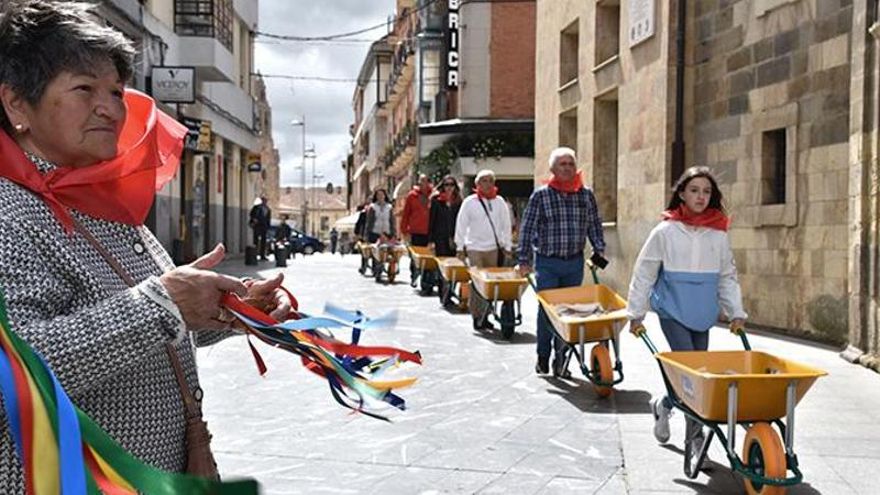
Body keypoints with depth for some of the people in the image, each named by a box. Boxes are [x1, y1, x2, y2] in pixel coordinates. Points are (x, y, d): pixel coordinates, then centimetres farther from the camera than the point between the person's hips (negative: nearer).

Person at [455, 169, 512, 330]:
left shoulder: (499, 202, 8)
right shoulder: (469, 202, 0)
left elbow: (506, 225, 11)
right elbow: (461, 225, 2)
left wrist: (507, 246, 7)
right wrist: (460, 247, -1)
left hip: (494, 249, 3)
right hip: (475, 248, -3)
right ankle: (477, 316, -1)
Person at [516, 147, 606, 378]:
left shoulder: (586, 194, 5)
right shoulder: (541, 195, -4)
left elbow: (595, 225, 14)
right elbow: (527, 228, -3)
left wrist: (599, 251, 7)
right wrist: (524, 260, -5)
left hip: (575, 263, 3)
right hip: (547, 263, -3)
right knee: (546, 310, -1)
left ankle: (560, 359, 16)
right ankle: (543, 358, 15)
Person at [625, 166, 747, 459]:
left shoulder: (719, 233, 5)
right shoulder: (666, 231, -5)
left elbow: (727, 276, 13)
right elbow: (643, 273, -1)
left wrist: (736, 313, 6)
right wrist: (635, 314, 0)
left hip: (703, 314, 4)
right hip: (673, 311, -4)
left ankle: (664, 405, 29)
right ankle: (695, 434, 6)